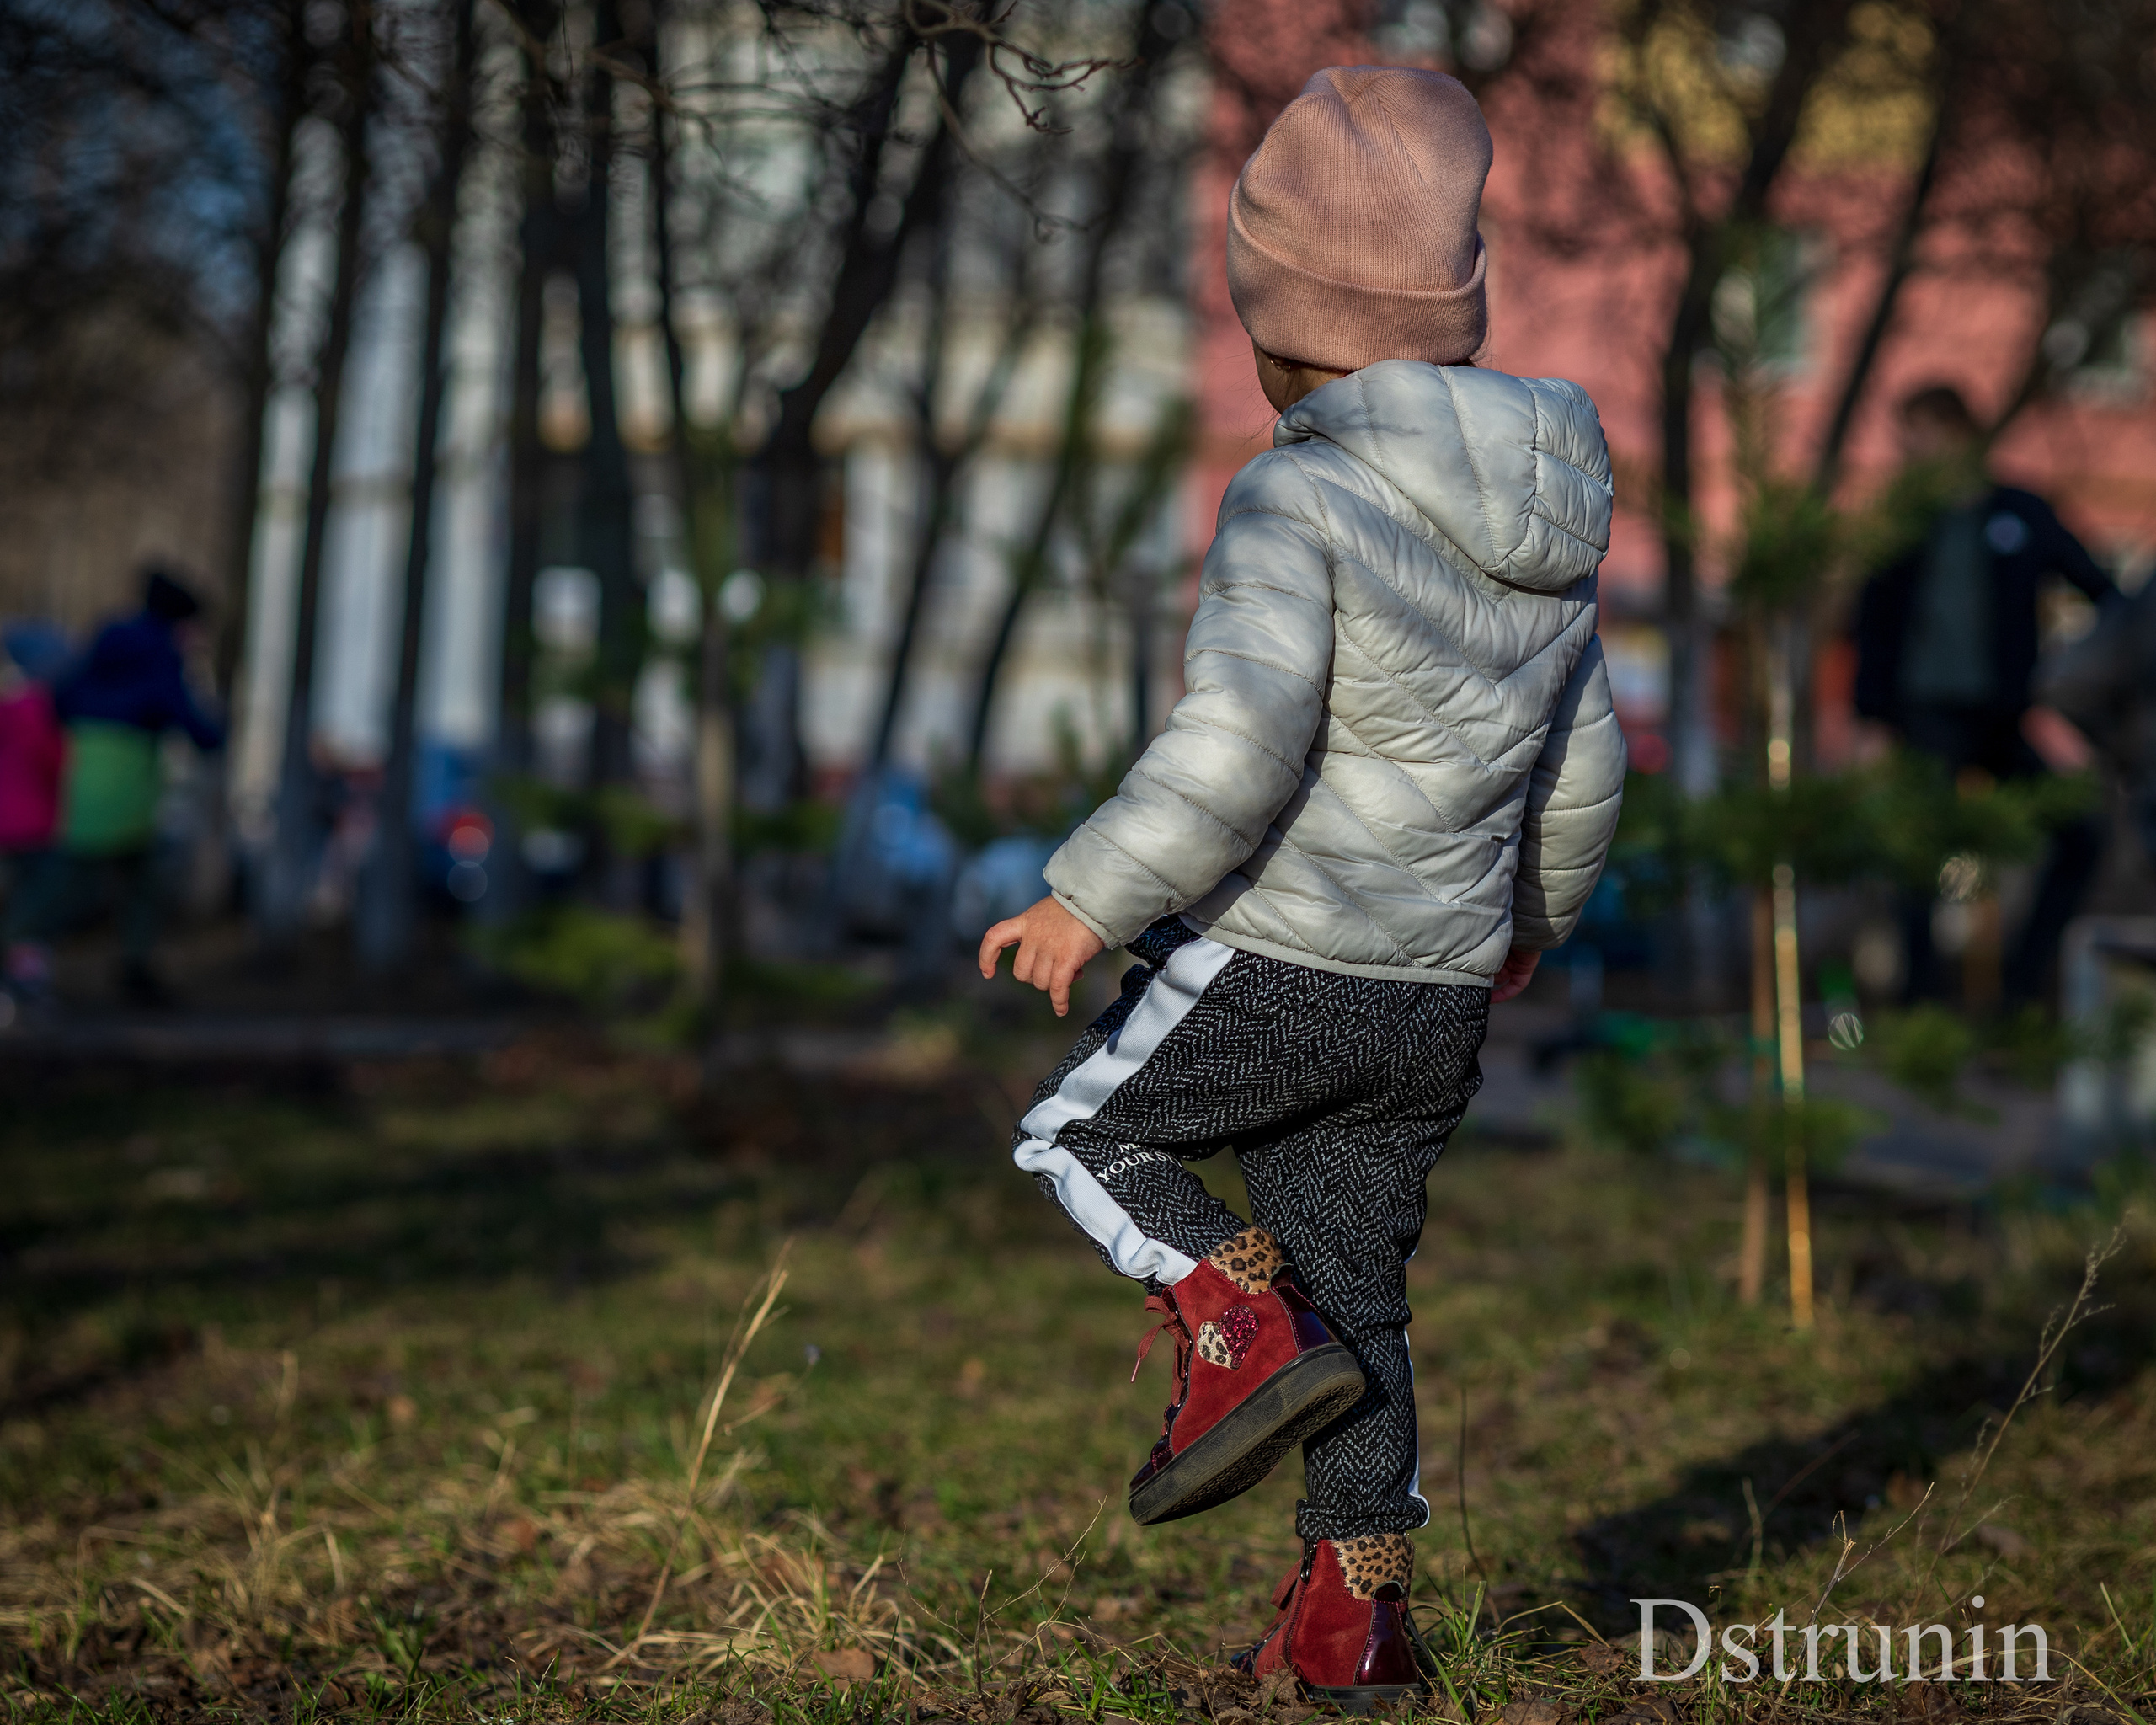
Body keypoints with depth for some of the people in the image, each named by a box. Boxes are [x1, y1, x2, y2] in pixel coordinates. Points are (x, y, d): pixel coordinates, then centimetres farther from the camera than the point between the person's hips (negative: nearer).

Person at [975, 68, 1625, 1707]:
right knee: (1356, 1289, 17)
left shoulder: (1298, 499, -16)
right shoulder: (1545, 524, 8)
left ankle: (1251, 1338, -3)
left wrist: (1093, 900, -17)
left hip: (1270, 968, -6)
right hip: (1434, 1002, 7)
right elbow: (1580, 774, 17)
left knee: (1081, 1137, 17)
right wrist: (1534, 914, 33)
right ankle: (1354, 1617, 18)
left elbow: (1241, 743, -26)